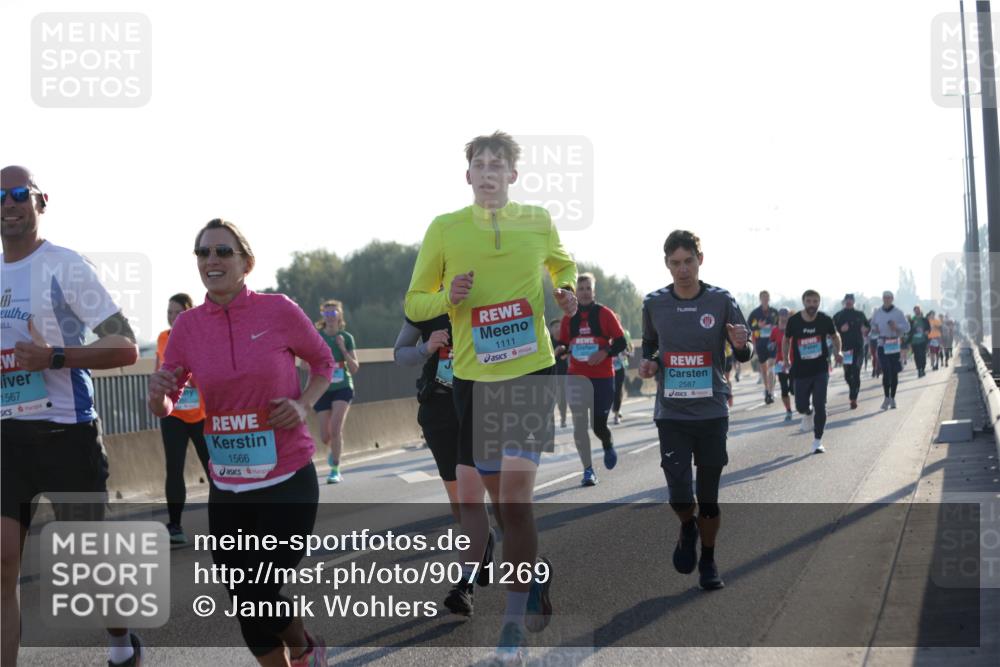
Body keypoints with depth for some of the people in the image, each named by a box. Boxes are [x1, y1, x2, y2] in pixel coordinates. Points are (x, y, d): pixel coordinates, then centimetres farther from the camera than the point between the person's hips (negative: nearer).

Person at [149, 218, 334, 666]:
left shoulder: (279, 311, -9)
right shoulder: (188, 326, -1)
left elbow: (323, 363, 8)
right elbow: (164, 406, 5)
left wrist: (303, 404, -11)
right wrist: (158, 394, -18)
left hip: (287, 480, -3)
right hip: (227, 486, 3)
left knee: (260, 596, -1)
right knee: (242, 600, 10)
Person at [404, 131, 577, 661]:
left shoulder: (538, 221, 4)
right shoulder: (444, 228, 1)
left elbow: (563, 263, 26)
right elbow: (413, 304, 6)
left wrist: (566, 291, 4)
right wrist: (447, 298, -15)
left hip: (531, 373, -2)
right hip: (471, 376, 2)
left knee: (514, 495, -12)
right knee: (474, 493, 9)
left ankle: (514, 624, -2)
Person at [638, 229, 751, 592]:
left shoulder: (721, 301, -3)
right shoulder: (654, 303, 1)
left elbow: (745, 354, 3)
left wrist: (741, 345, -21)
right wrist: (646, 362, -4)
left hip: (712, 412, 0)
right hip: (671, 413, 0)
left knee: (708, 495, 7)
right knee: (680, 495, -10)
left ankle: (708, 561, 28)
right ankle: (688, 529, 24)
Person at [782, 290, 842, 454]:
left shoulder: (825, 319, -7)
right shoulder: (794, 321, -8)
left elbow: (834, 336, 11)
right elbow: (786, 340, 9)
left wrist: (837, 352, -5)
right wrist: (785, 359, 2)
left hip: (821, 369, -1)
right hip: (801, 371, 1)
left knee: (820, 406, -7)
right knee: (800, 406, 5)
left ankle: (818, 441, 5)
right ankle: (808, 413, 44)